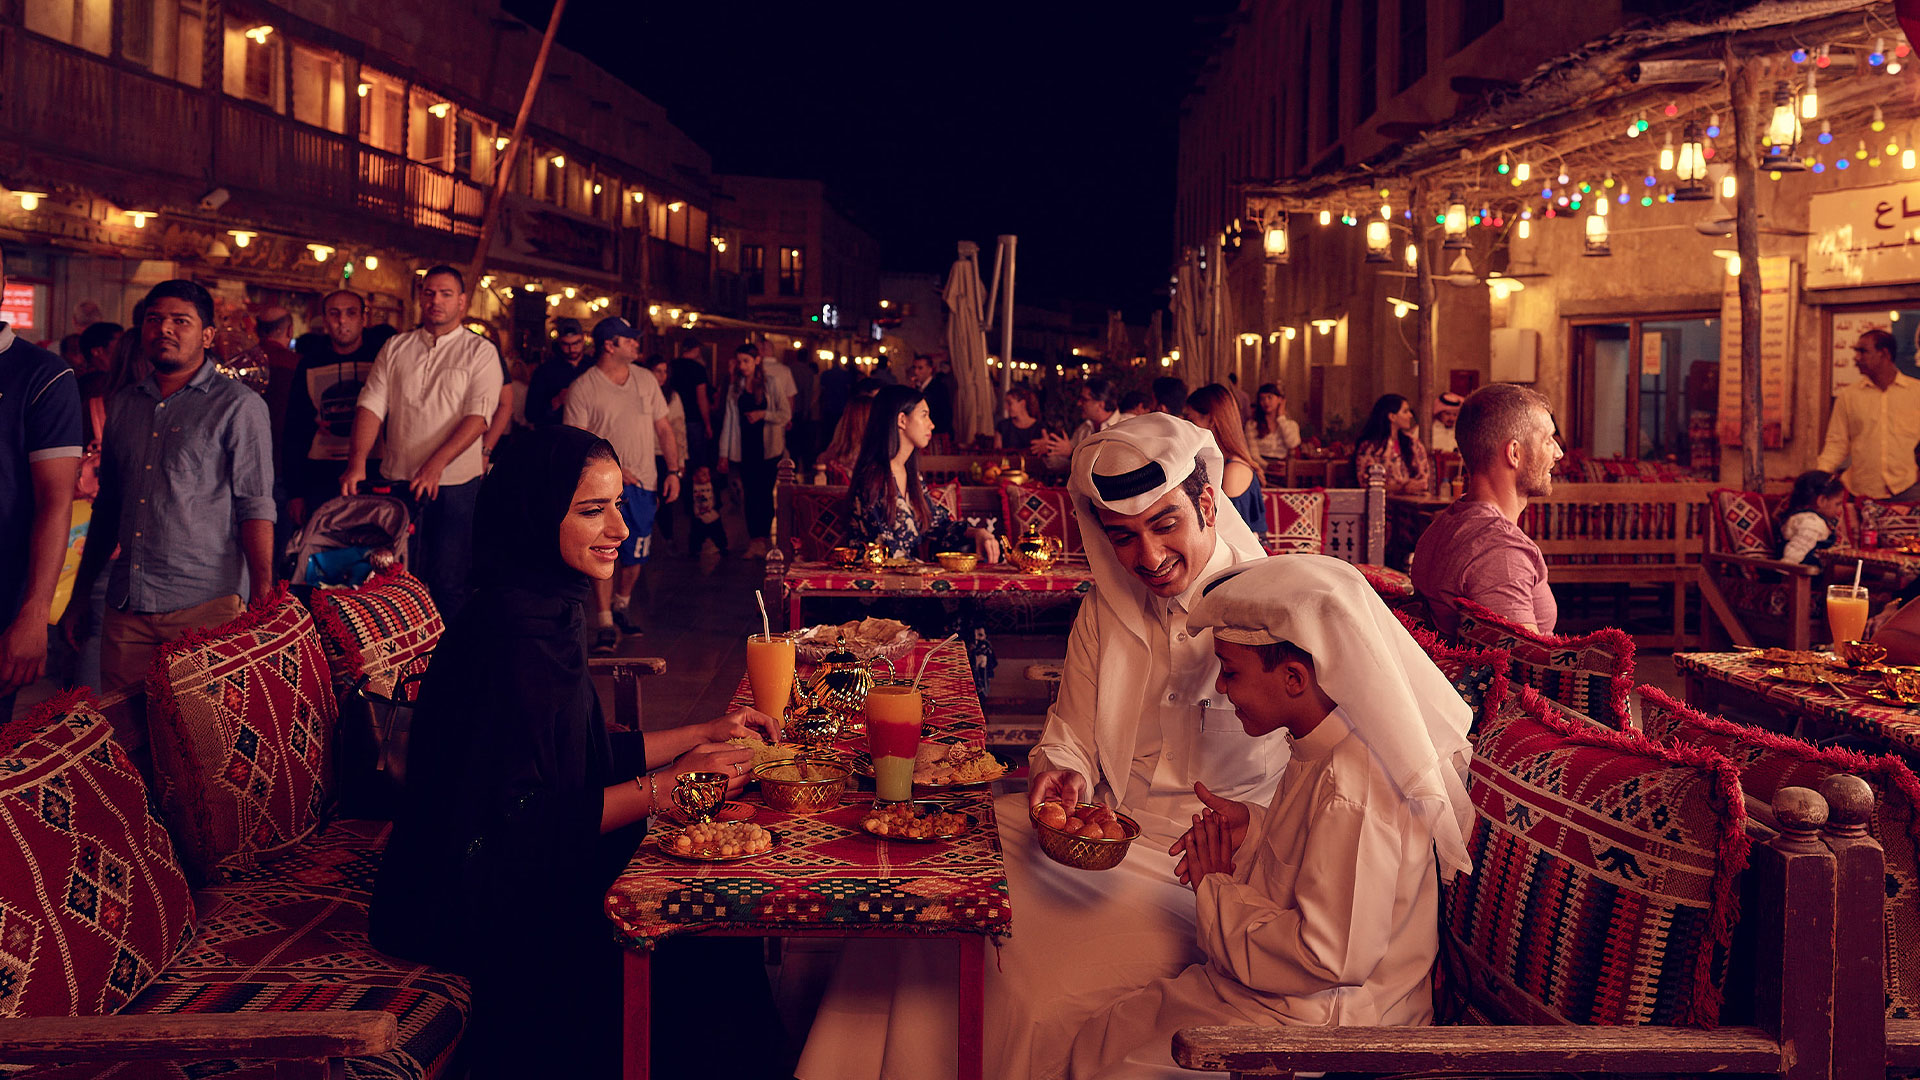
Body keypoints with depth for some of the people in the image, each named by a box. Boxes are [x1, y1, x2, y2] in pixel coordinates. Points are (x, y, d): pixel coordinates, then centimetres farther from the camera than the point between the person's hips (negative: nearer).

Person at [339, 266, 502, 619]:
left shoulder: (480, 352, 0)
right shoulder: (396, 348, 11)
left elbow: (478, 416, -11)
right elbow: (371, 405, 3)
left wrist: (435, 465, -23)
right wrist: (357, 463, -13)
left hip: (454, 484, -3)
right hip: (398, 481, 3)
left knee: (448, 582, -2)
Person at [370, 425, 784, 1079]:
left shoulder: (544, 612, 5)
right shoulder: (512, 640, -25)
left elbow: (590, 758, 13)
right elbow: (524, 825, -25)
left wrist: (705, 733, 8)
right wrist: (665, 786, -21)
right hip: (482, 910, -9)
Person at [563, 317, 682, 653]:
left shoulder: (646, 381, 9)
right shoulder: (583, 388, -5)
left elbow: (664, 428, 14)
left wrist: (673, 470, 5)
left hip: (644, 484, 5)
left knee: (635, 557, 10)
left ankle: (620, 608, 33)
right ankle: (605, 625, -6)